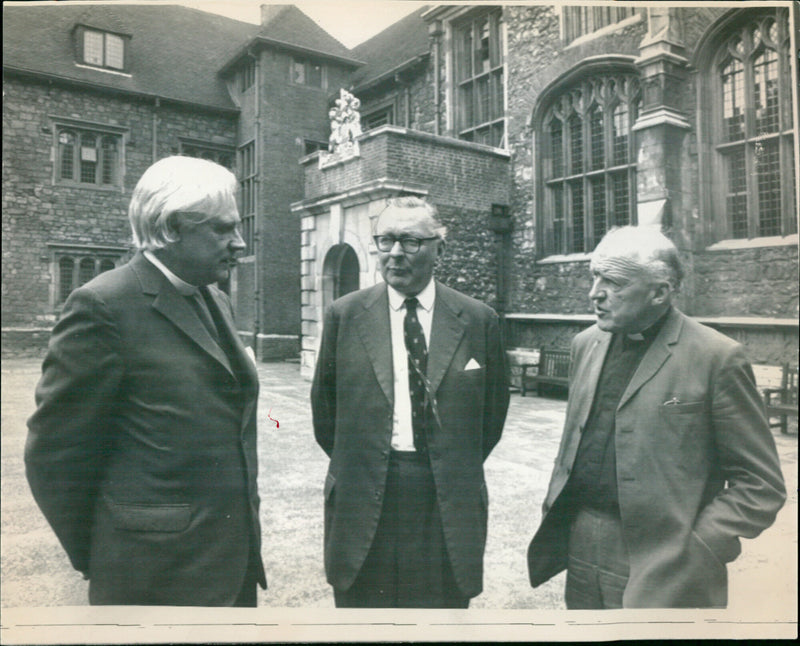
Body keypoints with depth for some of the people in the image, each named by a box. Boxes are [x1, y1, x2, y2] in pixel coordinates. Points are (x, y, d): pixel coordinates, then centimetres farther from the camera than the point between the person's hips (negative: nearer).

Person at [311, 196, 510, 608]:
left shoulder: (478, 320, 0)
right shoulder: (345, 315, 1)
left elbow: (493, 410, 9)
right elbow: (324, 405, 9)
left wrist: (459, 471, 11)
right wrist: (352, 466, 11)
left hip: (449, 502, 0)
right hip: (362, 501, 0)